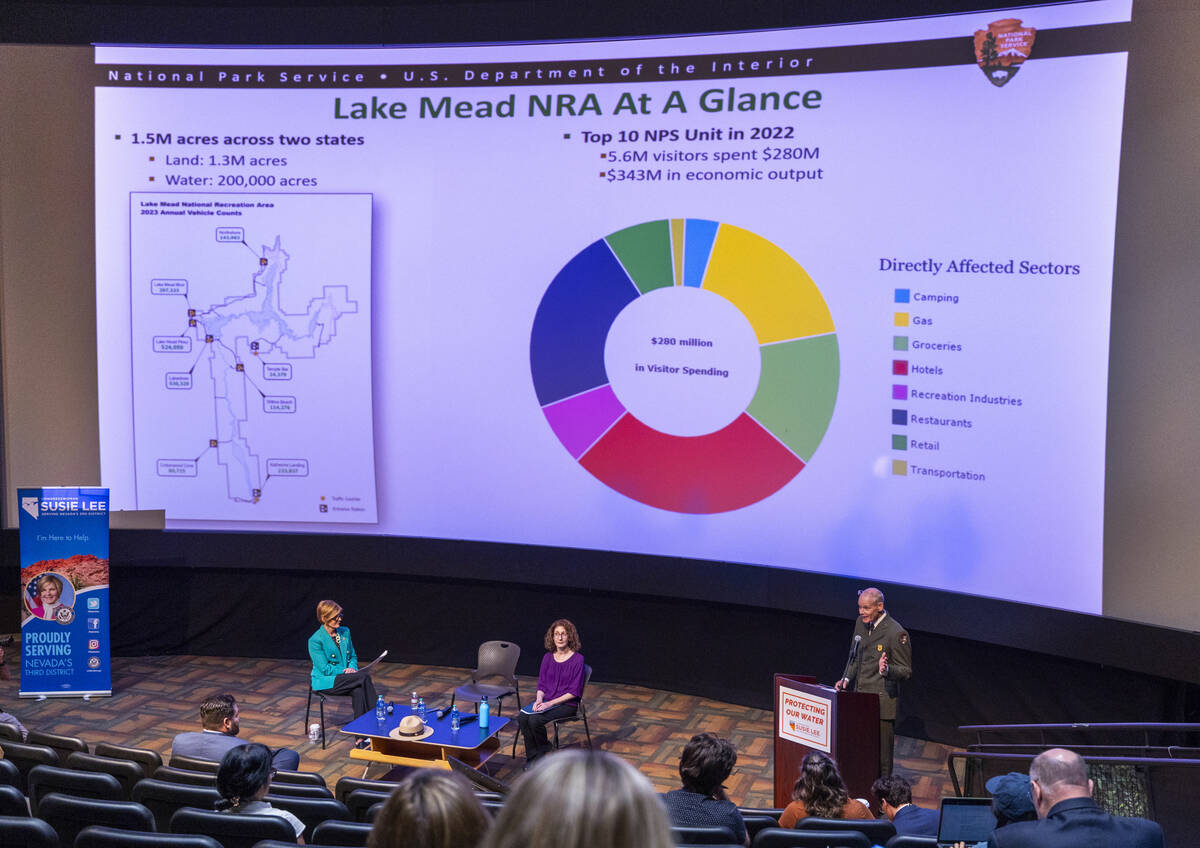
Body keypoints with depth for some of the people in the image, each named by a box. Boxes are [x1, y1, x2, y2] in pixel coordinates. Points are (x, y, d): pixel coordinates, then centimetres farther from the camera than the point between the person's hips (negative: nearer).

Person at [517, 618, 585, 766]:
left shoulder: (577, 659, -9)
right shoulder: (548, 657, 8)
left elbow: (574, 692, -12)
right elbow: (542, 684, 11)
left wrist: (550, 703, -18)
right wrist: (539, 699, -11)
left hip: (567, 704, -5)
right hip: (546, 700, 5)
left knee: (535, 720, -28)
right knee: (522, 718, -22)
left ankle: (543, 750, -1)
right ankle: (532, 757, -10)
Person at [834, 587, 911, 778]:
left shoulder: (896, 633, -16)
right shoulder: (861, 623, 7)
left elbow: (906, 671, -11)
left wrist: (887, 670, -31)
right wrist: (846, 679, 2)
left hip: (881, 703, -7)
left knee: (882, 758, -1)